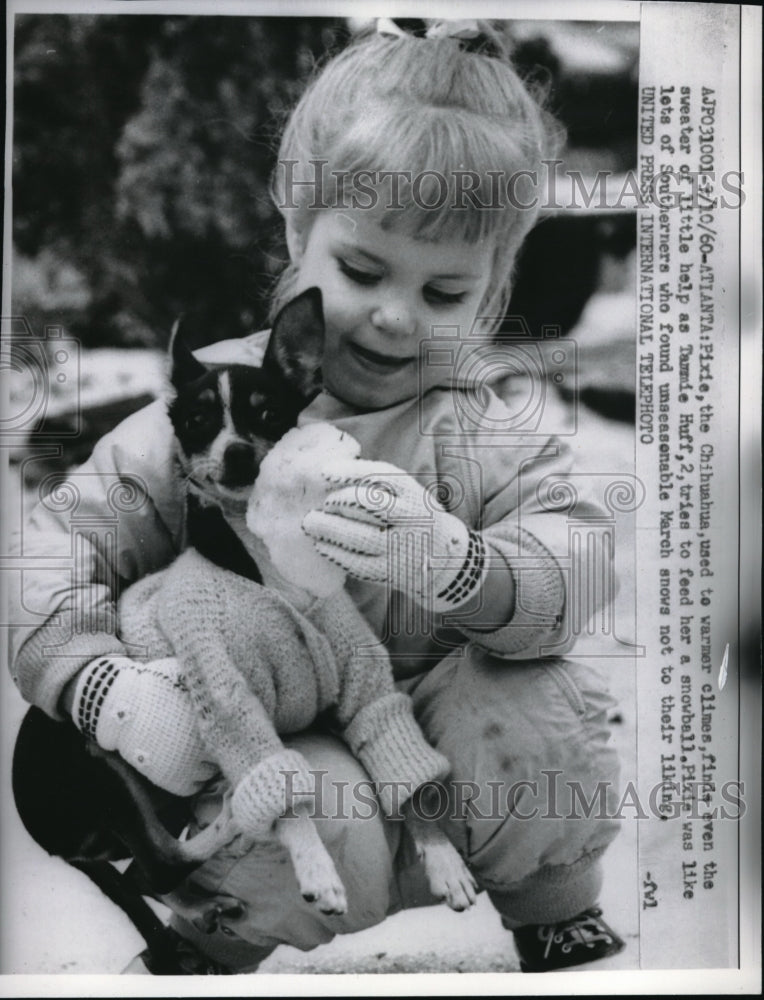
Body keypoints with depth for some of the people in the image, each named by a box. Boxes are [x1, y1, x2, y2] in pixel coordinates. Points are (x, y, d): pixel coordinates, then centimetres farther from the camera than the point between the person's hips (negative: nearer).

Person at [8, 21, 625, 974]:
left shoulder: (484, 430, -6)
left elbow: (574, 569, -21)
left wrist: (459, 564, -44)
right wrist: (108, 686, -30)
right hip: (266, 743, -2)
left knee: (552, 713, -24)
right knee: (327, 832, -34)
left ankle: (556, 914, 11)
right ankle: (222, 942, 5)